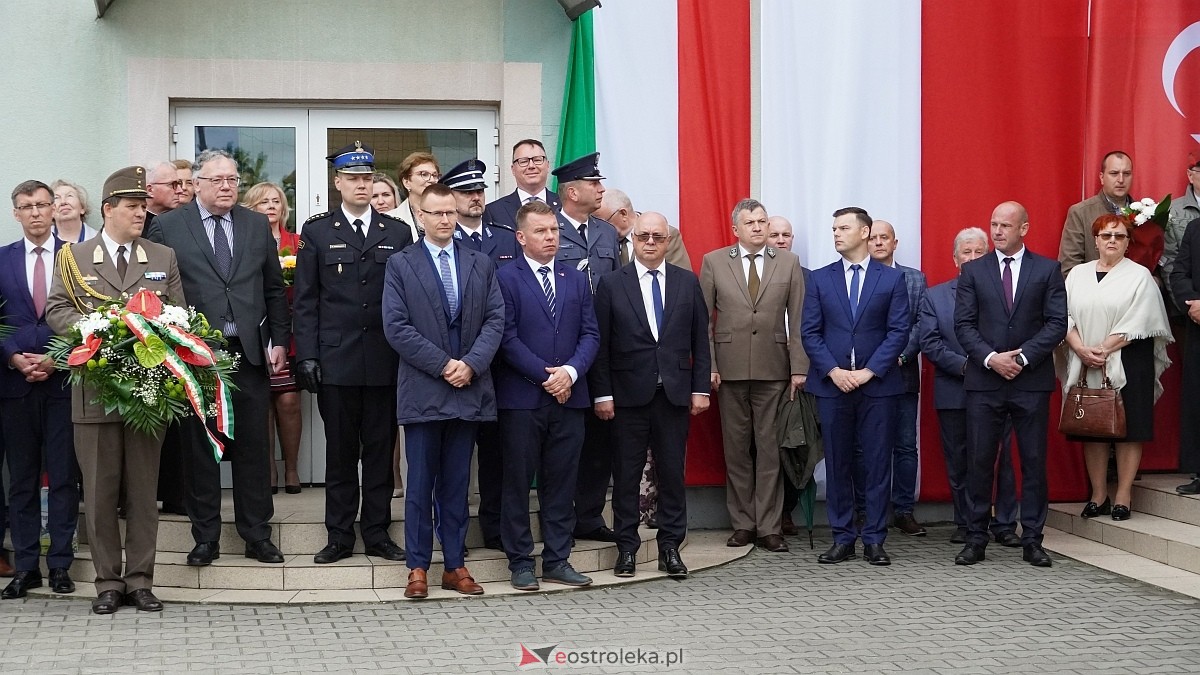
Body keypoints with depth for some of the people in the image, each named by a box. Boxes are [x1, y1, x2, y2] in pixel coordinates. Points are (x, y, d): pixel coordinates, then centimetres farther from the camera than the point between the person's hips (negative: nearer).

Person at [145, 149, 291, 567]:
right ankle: (205, 536, 16)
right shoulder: (167, 228, 0)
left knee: (253, 446, 6)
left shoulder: (258, 225, 10)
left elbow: (274, 289, 13)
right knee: (198, 448, 6)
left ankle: (257, 534, 16)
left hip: (250, 353, 2)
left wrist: (279, 340, 6)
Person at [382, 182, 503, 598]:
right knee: (420, 483, 1)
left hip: (469, 390, 3)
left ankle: (455, 566, 14)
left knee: (456, 483, 8)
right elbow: (396, 327, -6)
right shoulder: (401, 265, 2)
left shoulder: (481, 265, 12)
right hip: (422, 390, -3)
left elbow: (495, 319, 5)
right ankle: (418, 568, 8)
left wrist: (471, 364, -11)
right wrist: (442, 365, -13)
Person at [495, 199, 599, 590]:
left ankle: (557, 560, 16)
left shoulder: (576, 279, 13)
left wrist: (571, 371, -9)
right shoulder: (505, 279, -2)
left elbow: (590, 334, 8)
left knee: (561, 483, 8)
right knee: (518, 482, 3)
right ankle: (520, 562, 11)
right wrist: (545, 375, -12)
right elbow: (507, 337, -9)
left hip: (569, 396, 4)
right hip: (521, 398, -4)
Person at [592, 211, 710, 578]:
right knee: (626, 474, 4)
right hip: (628, 394, -2)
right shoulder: (611, 284, 1)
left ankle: (670, 548, 14)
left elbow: (700, 339, 8)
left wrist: (700, 388, 2)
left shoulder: (687, 282, 8)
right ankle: (627, 548, 13)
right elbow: (601, 344, -1)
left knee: (672, 472, 6)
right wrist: (602, 394, -6)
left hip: (674, 393, 2)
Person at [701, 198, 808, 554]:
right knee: (736, 449, 5)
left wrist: (798, 367, -3)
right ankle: (742, 524, 14)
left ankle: (769, 527, 6)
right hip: (729, 369, 0)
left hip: (773, 369, 0)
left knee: (770, 449, 1)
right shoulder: (713, 262, 5)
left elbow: (798, 320, 3)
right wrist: (708, 366, -4)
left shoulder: (789, 263, 6)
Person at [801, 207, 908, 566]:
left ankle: (874, 540, 9)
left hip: (878, 385, -1)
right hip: (832, 384, 1)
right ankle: (842, 538, 12)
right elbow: (810, 332, 4)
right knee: (837, 465, 5)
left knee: (878, 464, 1)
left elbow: (898, 331, -2)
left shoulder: (892, 278, 4)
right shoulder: (820, 278, 8)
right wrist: (833, 370, -10)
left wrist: (868, 371, -11)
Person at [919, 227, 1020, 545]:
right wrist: (964, 365, -12)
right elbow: (929, 343, -1)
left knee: (1002, 459, 0)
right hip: (954, 393, 1)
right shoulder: (934, 297, 9)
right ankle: (965, 524, 17)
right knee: (958, 463, 7)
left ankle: (1004, 524, 8)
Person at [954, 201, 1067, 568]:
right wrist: (991, 358, -13)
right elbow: (963, 324, 2)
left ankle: (1032, 540, 10)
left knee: (1034, 461, 3)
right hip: (984, 381, 1)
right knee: (979, 461, 1)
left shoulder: (1047, 270, 5)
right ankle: (976, 538, 8)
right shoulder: (973, 271, 7)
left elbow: (1057, 323, -1)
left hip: (1032, 380, 0)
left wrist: (1022, 357, -12)